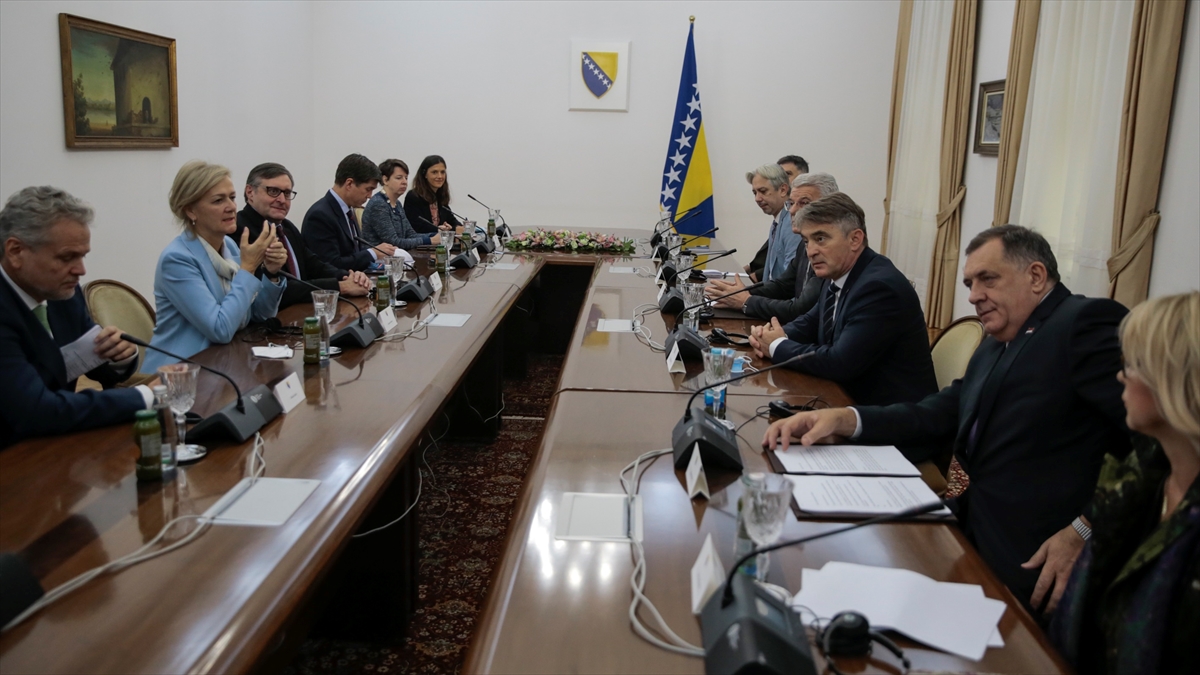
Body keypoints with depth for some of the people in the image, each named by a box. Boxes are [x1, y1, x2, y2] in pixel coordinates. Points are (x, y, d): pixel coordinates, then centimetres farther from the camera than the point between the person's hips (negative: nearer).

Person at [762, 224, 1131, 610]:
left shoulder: (1086, 322, -10)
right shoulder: (996, 346, 17)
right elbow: (937, 415, 9)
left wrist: (1086, 530, -22)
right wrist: (841, 419, -6)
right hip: (972, 533, 7)